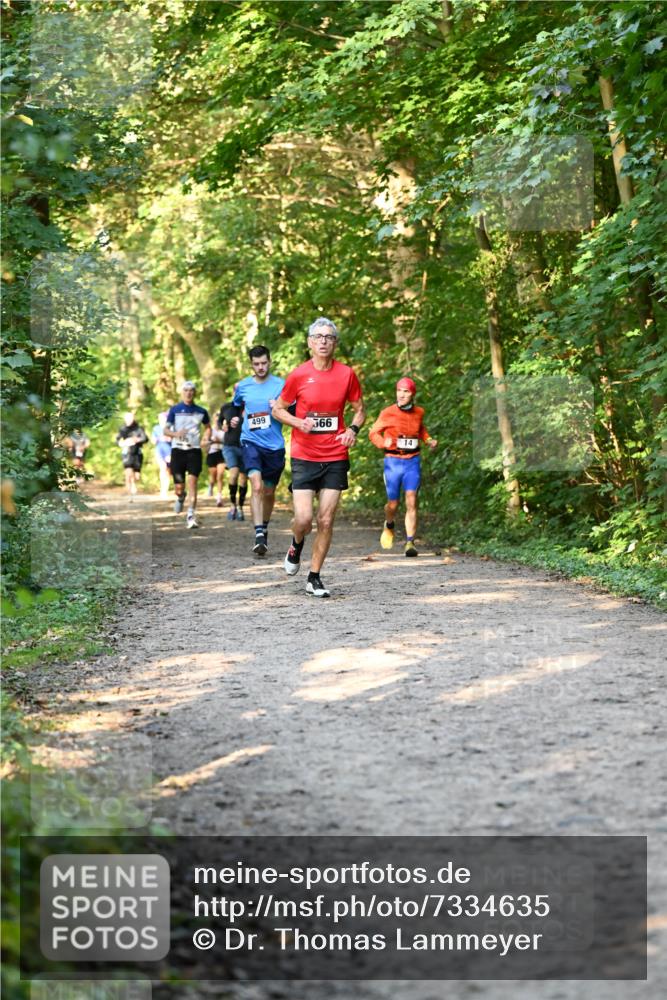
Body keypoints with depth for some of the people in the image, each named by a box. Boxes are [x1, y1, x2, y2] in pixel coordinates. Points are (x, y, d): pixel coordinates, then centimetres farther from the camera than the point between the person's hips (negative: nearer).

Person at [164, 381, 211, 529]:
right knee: (179, 487, 2)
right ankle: (181, 497, 40)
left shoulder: (201, 411, 8)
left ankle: (191, 516, -14)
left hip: (194, 450, 0)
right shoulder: (175, 410, 3)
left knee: (192, 482, -15)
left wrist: (205, 438, 3)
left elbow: (207, 427, 24)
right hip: (178, 449, 0)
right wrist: (176, 433, -19)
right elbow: (166, 430, 2)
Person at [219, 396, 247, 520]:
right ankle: (233, 505, -6)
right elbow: (220, 420, 22)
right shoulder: (226, 407, 4)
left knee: (243, 479, 6)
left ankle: (240, 507, 24)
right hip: (229, 446, 0)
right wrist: (223, 425, 1)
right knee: (234, 472, -21)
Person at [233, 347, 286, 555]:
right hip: (251, 442, -1)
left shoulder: (281, 385, 0)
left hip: (274, 445, 1)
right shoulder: (242, 386, 5)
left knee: (269, 491, 12)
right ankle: (259, 534, -25)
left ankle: (264, 528, 36)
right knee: (256, 486, -21)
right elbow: (236, 407, 27)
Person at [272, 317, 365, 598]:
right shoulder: (298, 375, -4)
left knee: (326, 520, 0)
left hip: (336, 458, 2)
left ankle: (314, 577, 14)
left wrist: (353, 430, -8)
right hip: (304, 456, -2)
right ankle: (296, 546, 25)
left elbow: (359, 410, 13)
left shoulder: (346, 374, 1)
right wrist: (299, 422, -12)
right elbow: (278, 409, 7)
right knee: (304, 518, -11)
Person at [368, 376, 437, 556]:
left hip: (413, 462, 1)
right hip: (393, 461, -1)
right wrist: (383, 442, -21)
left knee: (411, 502, -10)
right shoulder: (388, 413, -7)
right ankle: (389, 526, 42)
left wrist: (429, 440, 8)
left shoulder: (418, 412, 4)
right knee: (393, 503, 7)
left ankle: (410, 543, -9)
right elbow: (373, 432, 0)